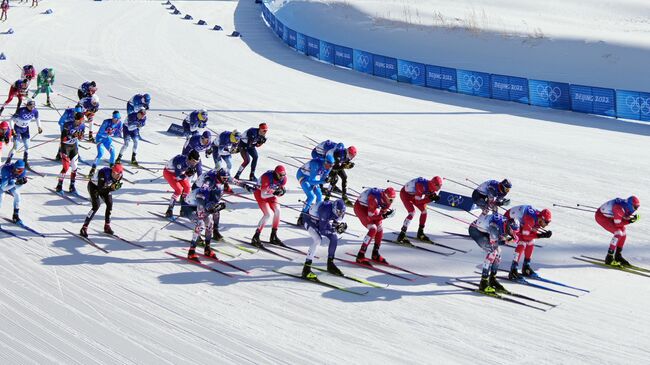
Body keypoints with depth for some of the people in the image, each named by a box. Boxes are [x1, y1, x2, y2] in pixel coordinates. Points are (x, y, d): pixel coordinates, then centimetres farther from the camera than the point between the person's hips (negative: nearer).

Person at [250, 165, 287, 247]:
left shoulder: (283, 178, -16)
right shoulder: (267, 178, -35)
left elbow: (281, 190, -4)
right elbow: (263, 195, -33)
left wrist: (282, 191, -28)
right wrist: (274, 194, -47)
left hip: (271, 194, 6)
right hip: (260, 193, -6)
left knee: (277, 211, -11)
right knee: (268, 214, -20)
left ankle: (273, 237, 1)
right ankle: (255, 237, -15)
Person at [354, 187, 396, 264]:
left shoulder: (386, 198, -15)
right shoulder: (374, 199, -38)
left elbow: (383, 212, -2)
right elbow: (370, 216, -31)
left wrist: (387, 213, -24)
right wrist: (384, 216, -33)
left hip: (370, 208, 8)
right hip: (360, 207, -8)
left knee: (380, 230, 5)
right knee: (373, 229, -22)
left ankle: (375, 255, 22)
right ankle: (360, 256, -20)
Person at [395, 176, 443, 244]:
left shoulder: (430, 187, -13)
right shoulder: (421, 186, -37)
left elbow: (427, 199, -5)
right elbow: (418, 201, -34)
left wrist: (434, 197, -25)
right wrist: (430, 199, -39)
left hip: (413, 194, 9)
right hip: (405, 194, -8)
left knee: (424, 211, 3)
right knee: (412, 212, -23)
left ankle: (420, 233, 19)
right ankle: (401, 236, -24)